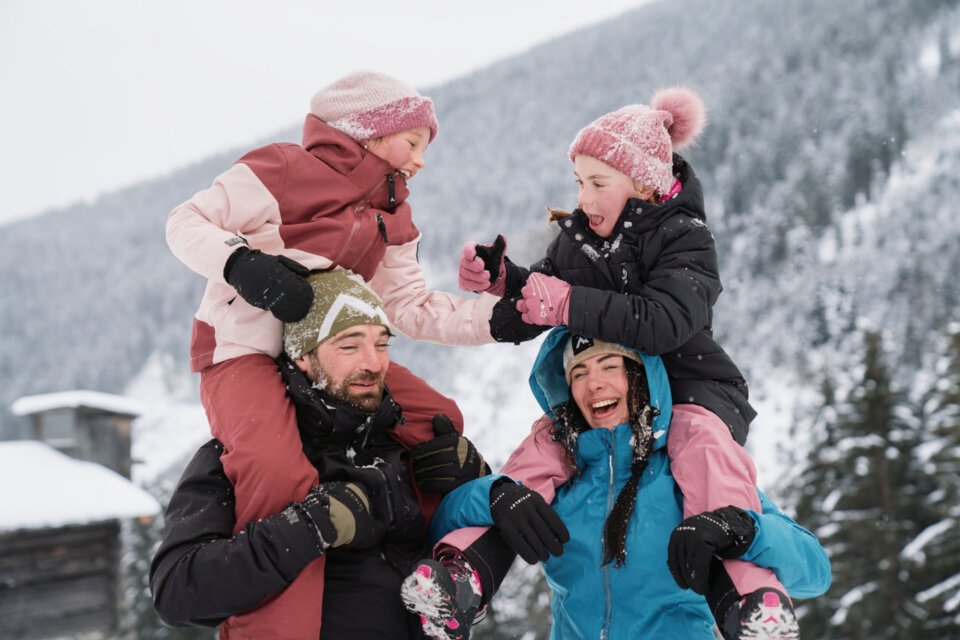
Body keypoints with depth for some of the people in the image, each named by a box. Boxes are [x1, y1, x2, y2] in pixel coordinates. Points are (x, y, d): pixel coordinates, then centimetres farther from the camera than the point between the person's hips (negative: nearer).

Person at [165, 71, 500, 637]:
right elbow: (186, 223, -9)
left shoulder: (392, 218, 13)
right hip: (244, 352, -8)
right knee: (279, 475, -35)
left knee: (437, 420, -2)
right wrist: (242, 262, -28)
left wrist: (498, 316, -2)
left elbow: (413, 309, 10)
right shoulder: (282, 171, -11)